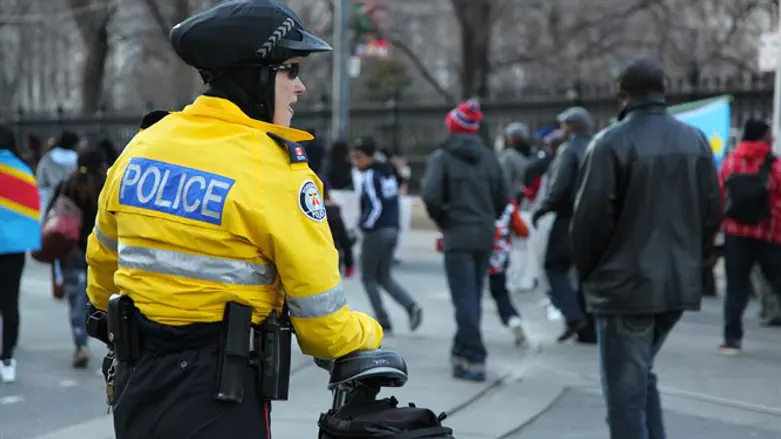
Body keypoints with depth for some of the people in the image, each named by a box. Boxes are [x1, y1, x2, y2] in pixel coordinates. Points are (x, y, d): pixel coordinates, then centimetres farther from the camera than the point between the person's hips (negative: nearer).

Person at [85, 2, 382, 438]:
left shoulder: (143, 146, 4)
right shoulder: (275, 172, -14)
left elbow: (102, 259, 19)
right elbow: (321, 319, -11)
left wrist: (111, 314, 39)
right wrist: (367, 336, 10)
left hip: (135, 387, 7)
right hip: (218, 400, -7)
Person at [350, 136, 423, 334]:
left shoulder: (370, 176, -13)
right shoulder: (388, 174, 13)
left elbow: (375, 206, -19)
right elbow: (394, 202, 13)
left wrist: (364, 225, -9)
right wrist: (393, 225, 14)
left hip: (376, 232, -8)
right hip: (392, 230, 8)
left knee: (368, 277, 5)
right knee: (384, 277, 15)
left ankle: (383, 322, 2)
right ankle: (411, 306, -5)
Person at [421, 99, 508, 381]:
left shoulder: (443, 157, -8)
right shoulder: (487, 157, 7)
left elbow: (431, 195, -18)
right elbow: (502, 198, 7)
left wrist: (442, 220, -1)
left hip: (458, 236, -5)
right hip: (484, 236, 5)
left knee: (465, 298, -5)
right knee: (473, 297, 16)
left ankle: (474, 359, -9)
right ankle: (462, 350, 27)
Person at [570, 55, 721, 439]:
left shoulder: (612, 142, -14)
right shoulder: (696, 141, 6)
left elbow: (591, 217, -14)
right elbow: (711, 212, 9)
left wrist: (587, 271, 2)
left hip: (625, 284, -6)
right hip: (680, 282, 6)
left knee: (626, 389, 1)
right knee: (641, 375, 22)